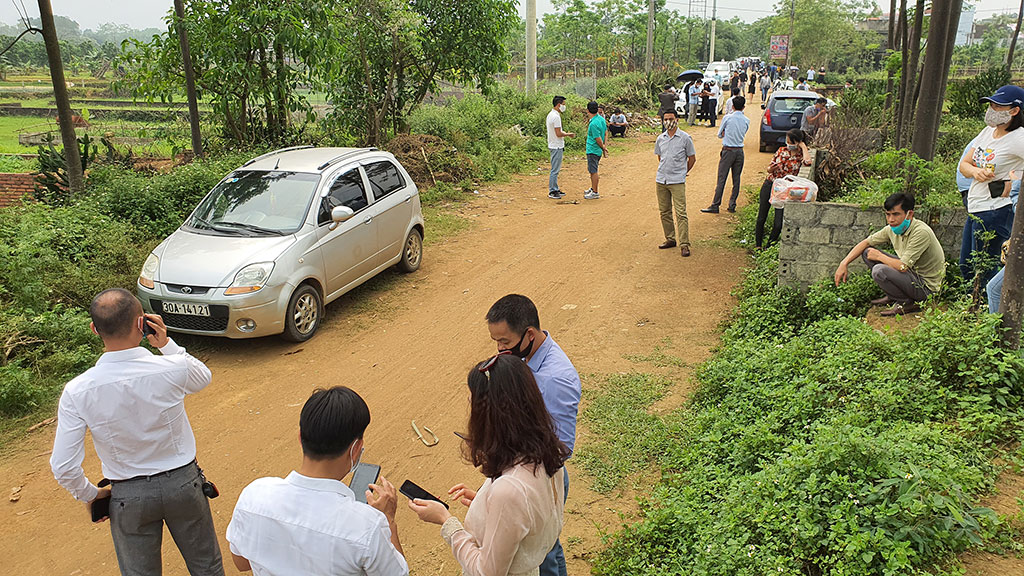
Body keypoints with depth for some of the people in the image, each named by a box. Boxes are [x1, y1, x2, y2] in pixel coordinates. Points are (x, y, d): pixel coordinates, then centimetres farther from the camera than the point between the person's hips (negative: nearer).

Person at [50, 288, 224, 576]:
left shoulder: (77, 392, -21)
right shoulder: (173, 369, -24)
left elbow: (63, 467, -15)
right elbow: (204, 377, 2)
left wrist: (90, 495, 4)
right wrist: (167, 344, -5)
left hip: (129, 496, 1)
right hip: (183, 482, 0)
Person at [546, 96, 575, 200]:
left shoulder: (551, 114, 13)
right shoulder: (556, 116, -19)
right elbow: (558, 134, -21)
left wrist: (565, 134, 13)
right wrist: (568, 134, -7)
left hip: (554, 146, 10)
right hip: (557, 147, -10)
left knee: (556, 169, 16)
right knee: (555, 170, -5)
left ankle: (555, 189, 22)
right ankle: (552, 191, 0)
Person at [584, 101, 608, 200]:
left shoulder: (593, 123, -25)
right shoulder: (601, 118, 5)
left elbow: (598, 139, -22)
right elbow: (605, 133, 13)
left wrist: (603, 148, -6)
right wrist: (604, 147, 16)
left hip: (593, 150, -9)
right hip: (597, 150, 9)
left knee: (593, 171, 0)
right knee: (591, 170, 21)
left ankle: (595, 193, 7)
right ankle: (593, 188, 34)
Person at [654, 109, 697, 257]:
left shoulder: (685, 138, -3)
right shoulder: (660, 138, 9)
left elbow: (692, 158, 5)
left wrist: (681, 172, 10)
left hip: (677, 182, -5)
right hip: (661, 180, 5)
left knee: (680, 213, -9)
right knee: (664, 212, 10)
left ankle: (684, 245, -8)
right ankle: (670, 239, 22)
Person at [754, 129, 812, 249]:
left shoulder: (801, 155, -5)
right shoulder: (781, 150, 2)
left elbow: (808, 161, -29)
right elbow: (769, 167, 8)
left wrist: (803, 145, -15)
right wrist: (771, 169, -17)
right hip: (769, 185, 2)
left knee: (779, 224, -6)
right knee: (761, 218, 3)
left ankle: (768, 247, 15)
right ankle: (758, 245, 20)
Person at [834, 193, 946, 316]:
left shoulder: (921, 232, -27)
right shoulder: (893, 228, -3)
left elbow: (902, 267, -33)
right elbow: (865, 243, 10)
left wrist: (879, 256, -16)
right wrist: (844, 263, -1)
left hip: (927, 286, -9)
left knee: (879, 271, -31)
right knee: (867, 252, 4)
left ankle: (908, 303, -7)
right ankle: (892, 297, 9)